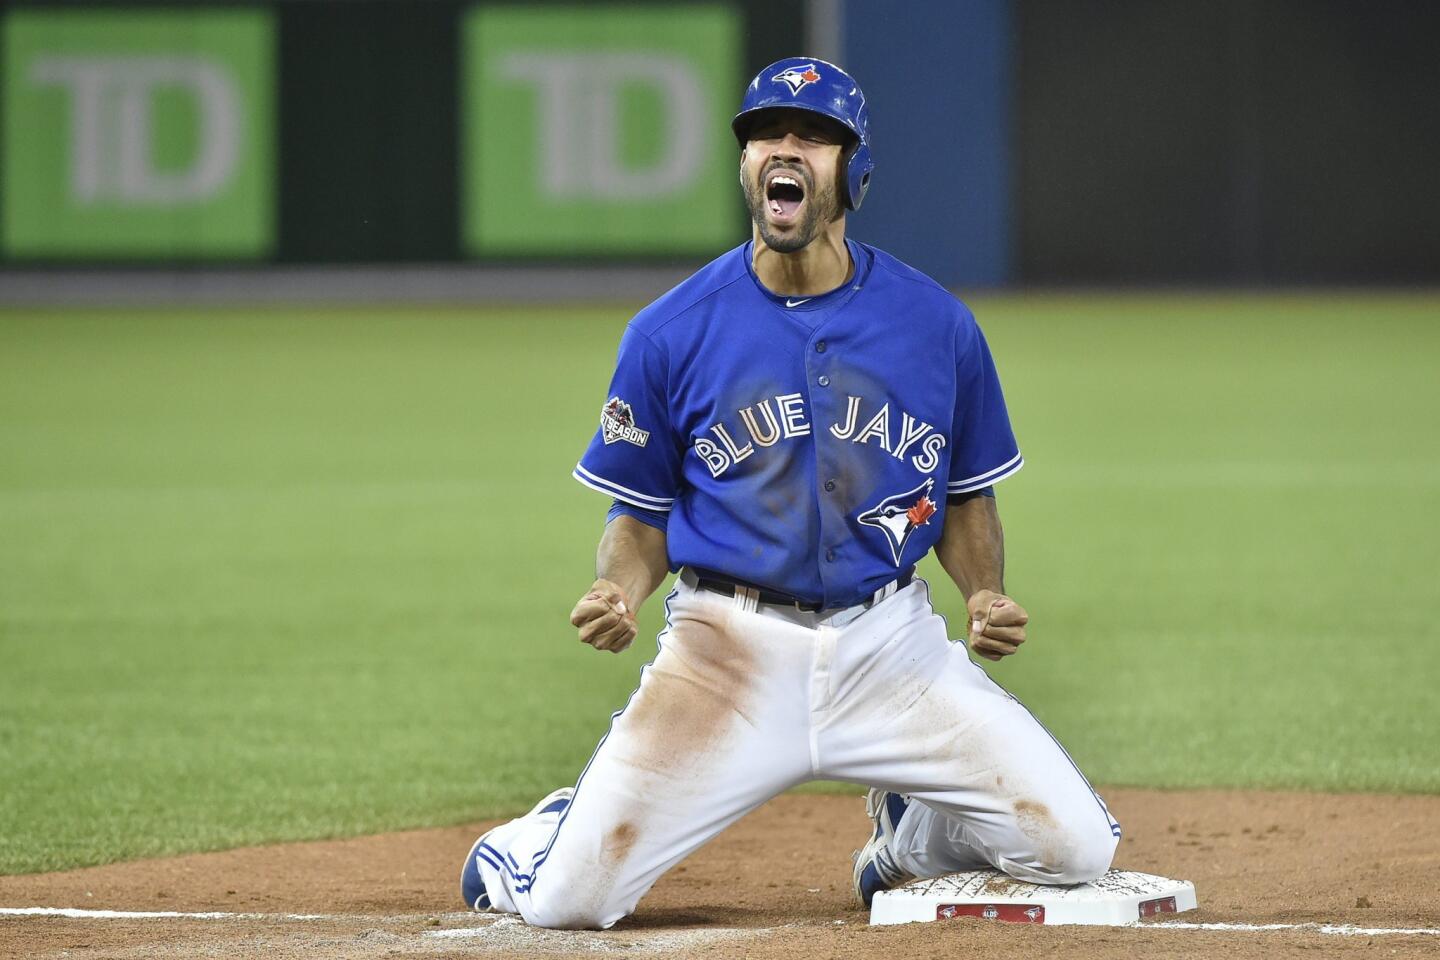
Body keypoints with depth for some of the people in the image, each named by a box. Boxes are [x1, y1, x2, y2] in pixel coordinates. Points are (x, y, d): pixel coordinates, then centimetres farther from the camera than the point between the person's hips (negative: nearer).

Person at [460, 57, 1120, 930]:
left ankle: (910, 829, 23)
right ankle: (535, 844, 27)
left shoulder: (937, 325, 1)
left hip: (890, 645, 2)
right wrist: (618, 593, -16)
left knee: (1078, 850, -10)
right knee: (567, 899, -14)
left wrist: (987, 596, -8)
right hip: (729, 651, -2)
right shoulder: (671, 332, -2)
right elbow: (644, 517, 6)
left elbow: (967, 498, 12)